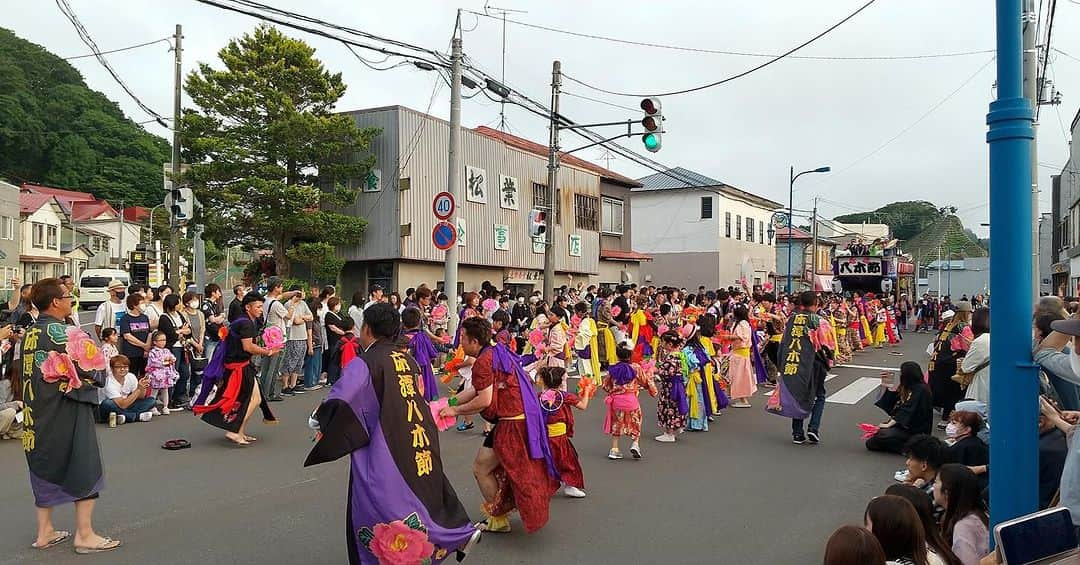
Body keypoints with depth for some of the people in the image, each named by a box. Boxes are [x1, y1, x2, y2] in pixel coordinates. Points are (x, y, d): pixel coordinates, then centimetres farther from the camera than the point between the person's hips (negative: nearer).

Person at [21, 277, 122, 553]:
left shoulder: (29, 333, 9)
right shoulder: (59, 332, -17)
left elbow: (30, 373, 17)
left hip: (38, 412, 8)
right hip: (67, 414, -8)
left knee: (47, 469, 17)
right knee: (85, 470, 1)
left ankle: (45, 532, 25)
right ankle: (85, 535, 6)